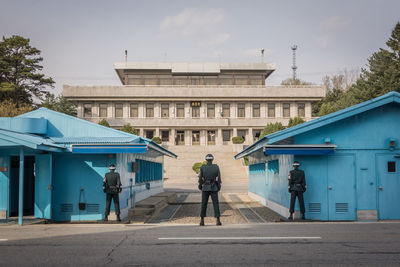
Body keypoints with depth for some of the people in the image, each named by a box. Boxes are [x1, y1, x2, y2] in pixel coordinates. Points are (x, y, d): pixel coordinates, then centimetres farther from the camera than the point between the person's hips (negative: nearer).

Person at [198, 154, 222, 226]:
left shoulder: (202, 167, -5)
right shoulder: (216, 167, -3)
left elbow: (200, 178, -1)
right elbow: (219, 178, -3)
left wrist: (200, 187, 13)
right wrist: (219, 187, 8)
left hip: (205, 188, 0)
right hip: (214, 188, 0)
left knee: (204, 204, 7)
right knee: (216, 204, 4)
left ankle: (202, 221, 5)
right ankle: (218, 221, -1)